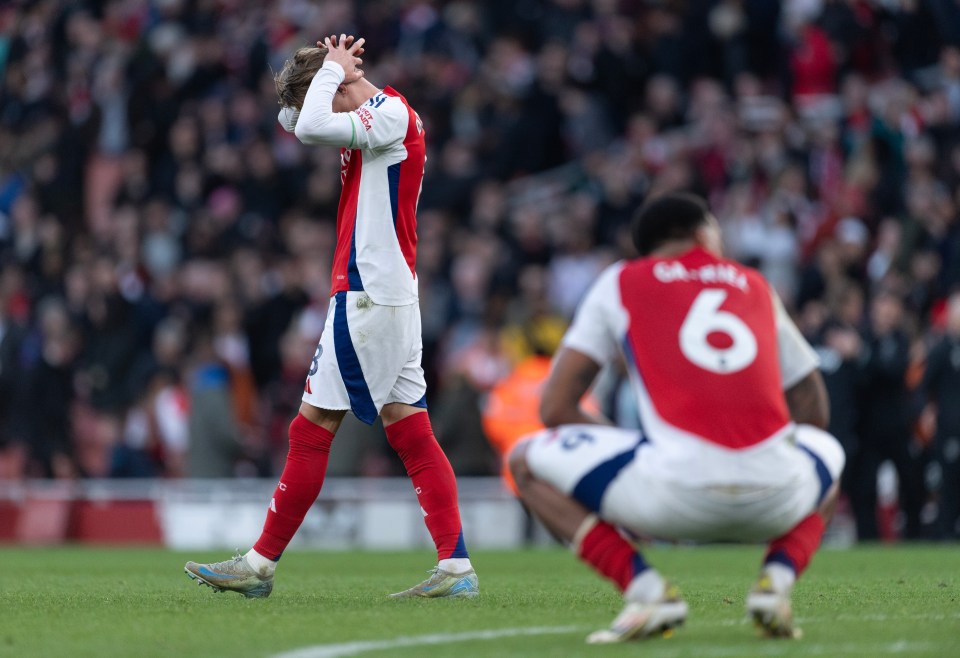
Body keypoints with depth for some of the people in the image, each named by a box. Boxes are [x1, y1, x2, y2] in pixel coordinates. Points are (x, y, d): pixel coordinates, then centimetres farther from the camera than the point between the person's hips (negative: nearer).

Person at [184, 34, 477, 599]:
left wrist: (332, 70, -10)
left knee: (313, 429, -4)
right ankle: (457, 568, -2)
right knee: (412, 435, 4)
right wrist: (331, 70, 10)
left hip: (367, 297, -10)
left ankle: (261, 565, 2)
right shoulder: (380, 120, 17)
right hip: (390, 296, 10)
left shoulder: (392, 113, -12)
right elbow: (293, 123, 27)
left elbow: (312, 127, -26)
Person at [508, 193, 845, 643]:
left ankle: (646, 590, -3)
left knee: (527, 462, 19)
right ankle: (777, 577, 7)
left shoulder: (620, 282, 18)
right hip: (776, 494, 3)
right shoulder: (755, 285, 26)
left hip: (678, 486, -3)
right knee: (829, 453, 39)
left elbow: (555, 408, 15)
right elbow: (812, 411, 32)